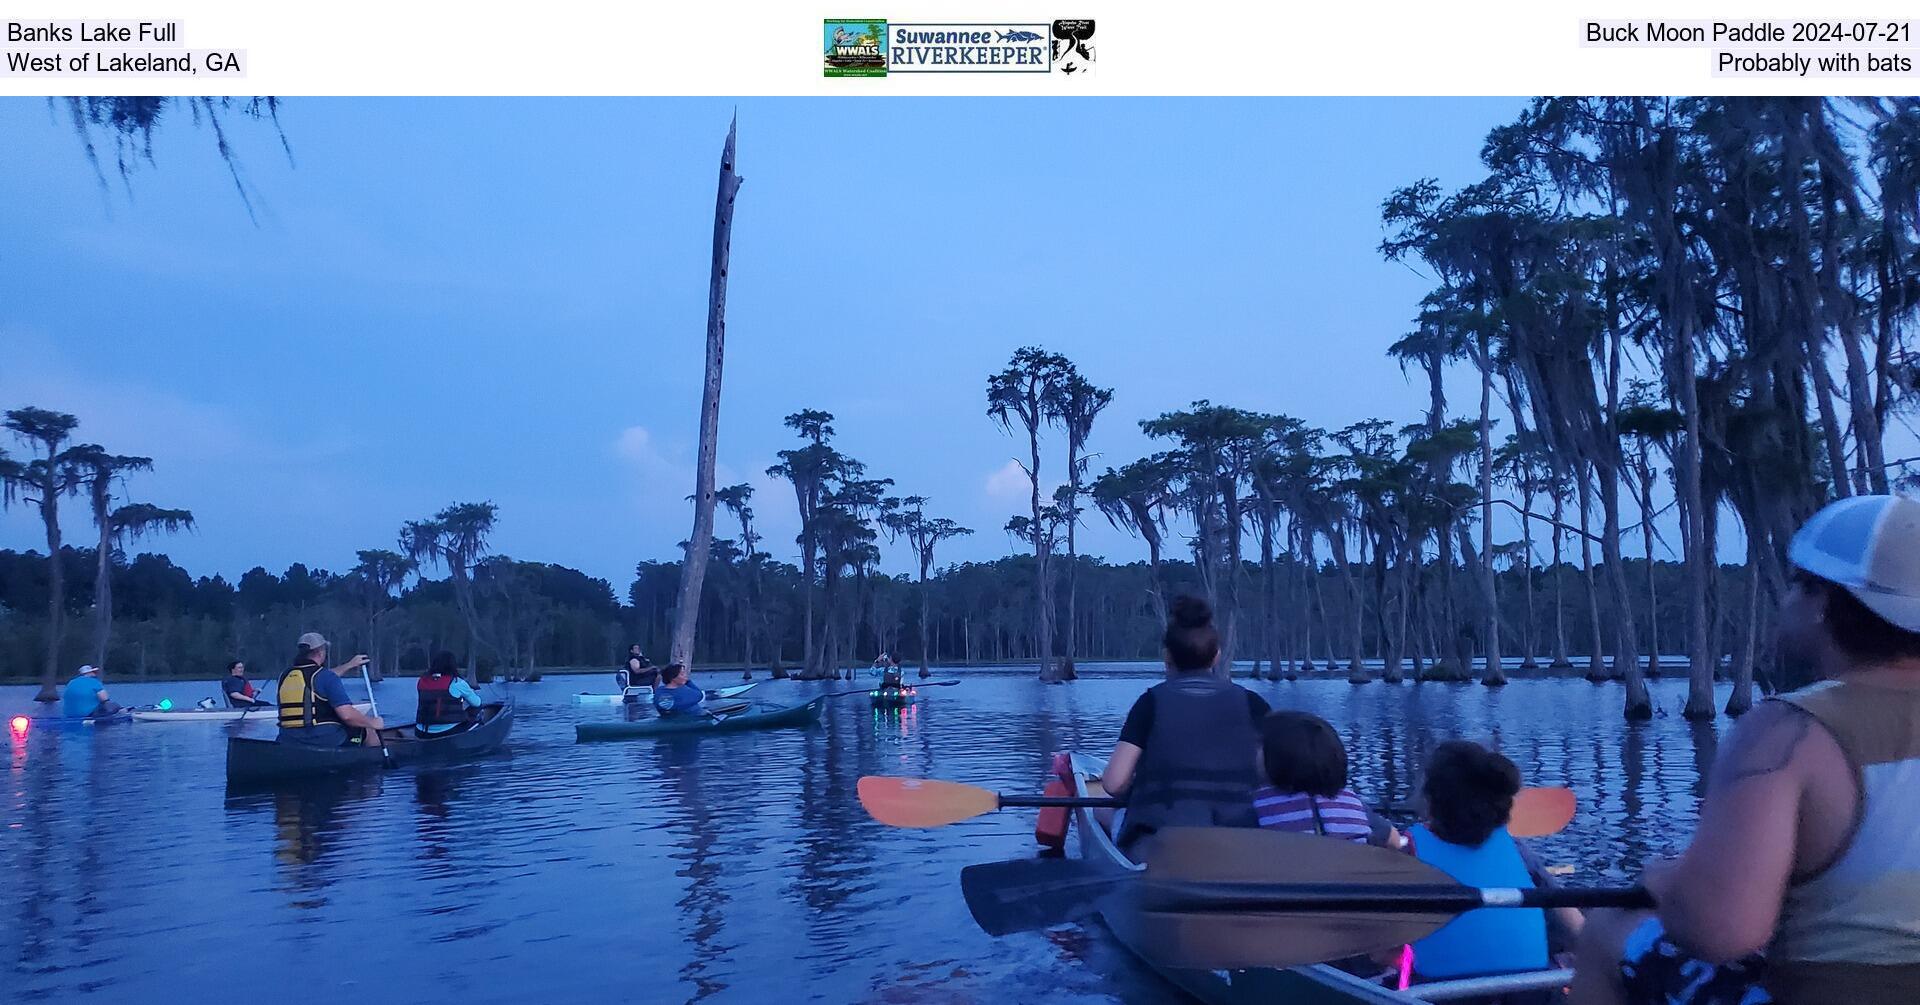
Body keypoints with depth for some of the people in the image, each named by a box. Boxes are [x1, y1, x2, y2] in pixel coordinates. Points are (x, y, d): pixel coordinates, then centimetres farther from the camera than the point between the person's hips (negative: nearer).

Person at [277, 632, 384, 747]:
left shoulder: (285, 676, 8)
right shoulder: (326, 676, -12)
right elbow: (347, 715, -19)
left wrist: (348, 666, 35)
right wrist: (373, 723, -4)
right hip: (324, 741, -6)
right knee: (369, 730, 18)